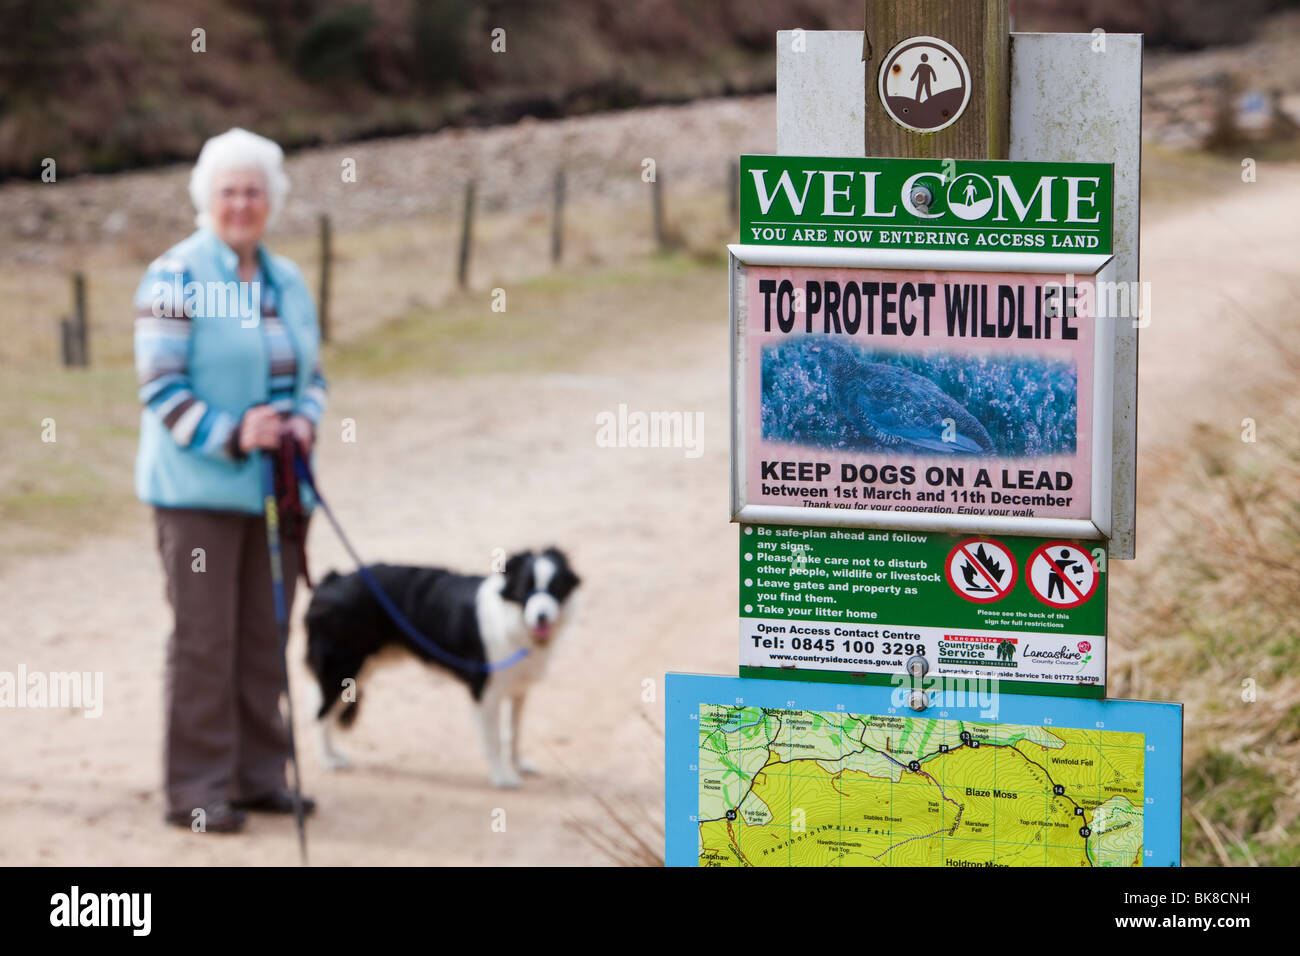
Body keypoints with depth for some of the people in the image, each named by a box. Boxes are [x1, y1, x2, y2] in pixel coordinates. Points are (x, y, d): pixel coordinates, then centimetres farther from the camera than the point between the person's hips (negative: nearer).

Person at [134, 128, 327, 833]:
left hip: (276, 486, 6)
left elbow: (311, 372, 20)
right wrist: (230, 435, -21)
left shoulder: (288, 281, 13)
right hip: (199, 489, -6)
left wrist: (304, 419, -2)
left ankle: (261, 775, 20)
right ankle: (197, 791, 1)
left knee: (265, 637, 10)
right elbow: (160, 383, -11)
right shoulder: (176, 277, -7)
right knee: (204, 640, -5)